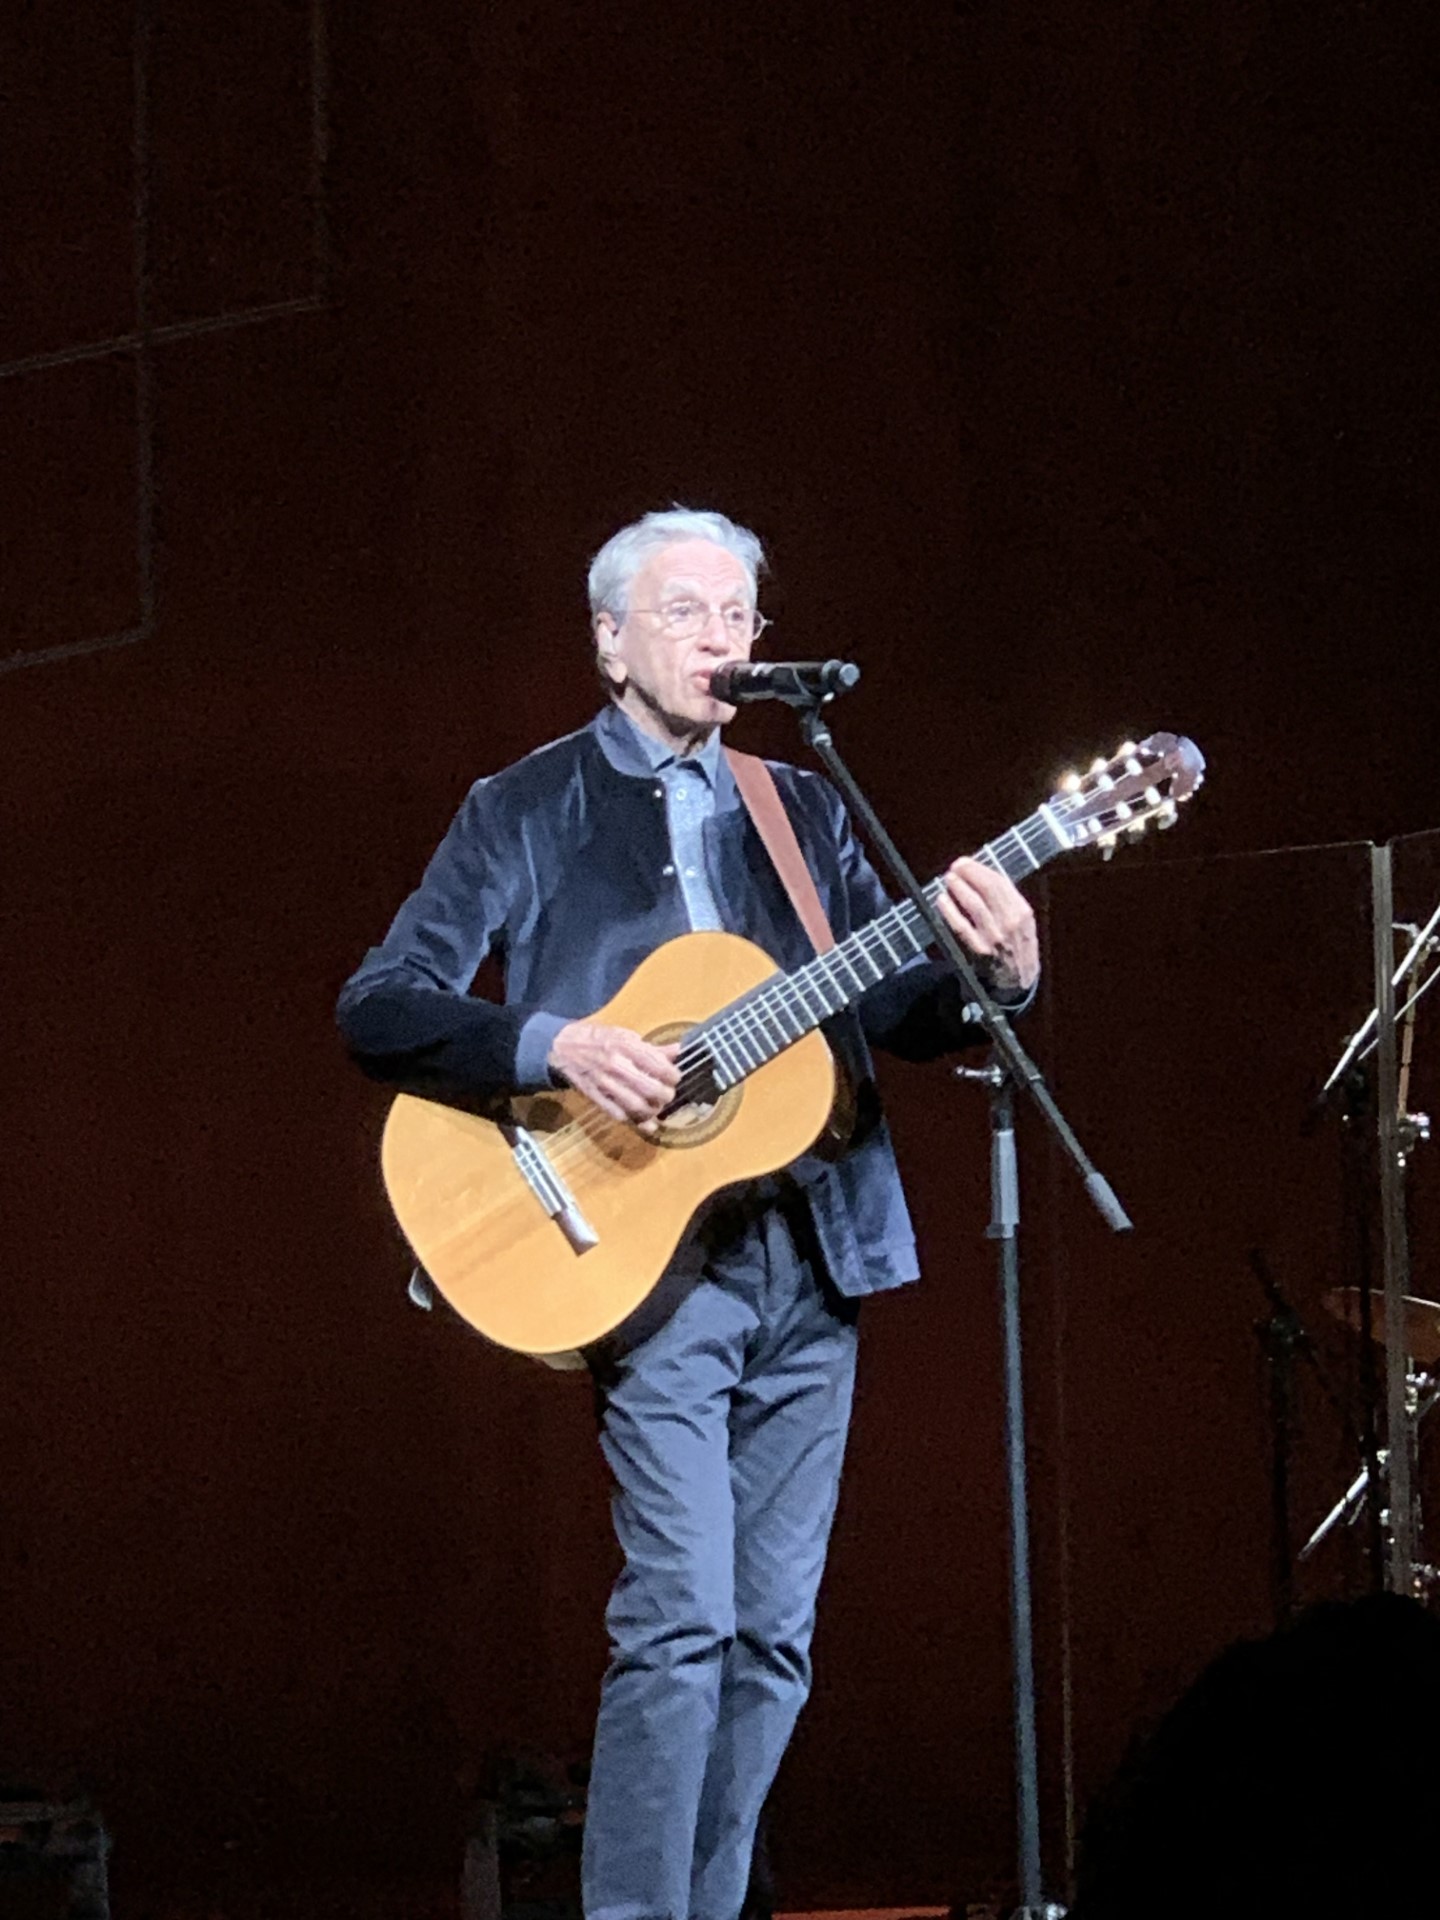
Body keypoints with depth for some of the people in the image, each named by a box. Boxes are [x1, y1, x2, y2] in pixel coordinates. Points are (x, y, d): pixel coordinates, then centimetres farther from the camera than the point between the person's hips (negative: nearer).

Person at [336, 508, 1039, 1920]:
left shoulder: (801, 813, 18)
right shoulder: (526, 813, 4)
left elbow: (895, 1012, 13)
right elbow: (378, 1009, -3)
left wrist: (997, 971, -9)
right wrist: (556, 1046, -18)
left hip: (810, 1252, 5)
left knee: (774, 1634, 4)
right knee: (682, 1612, -16)